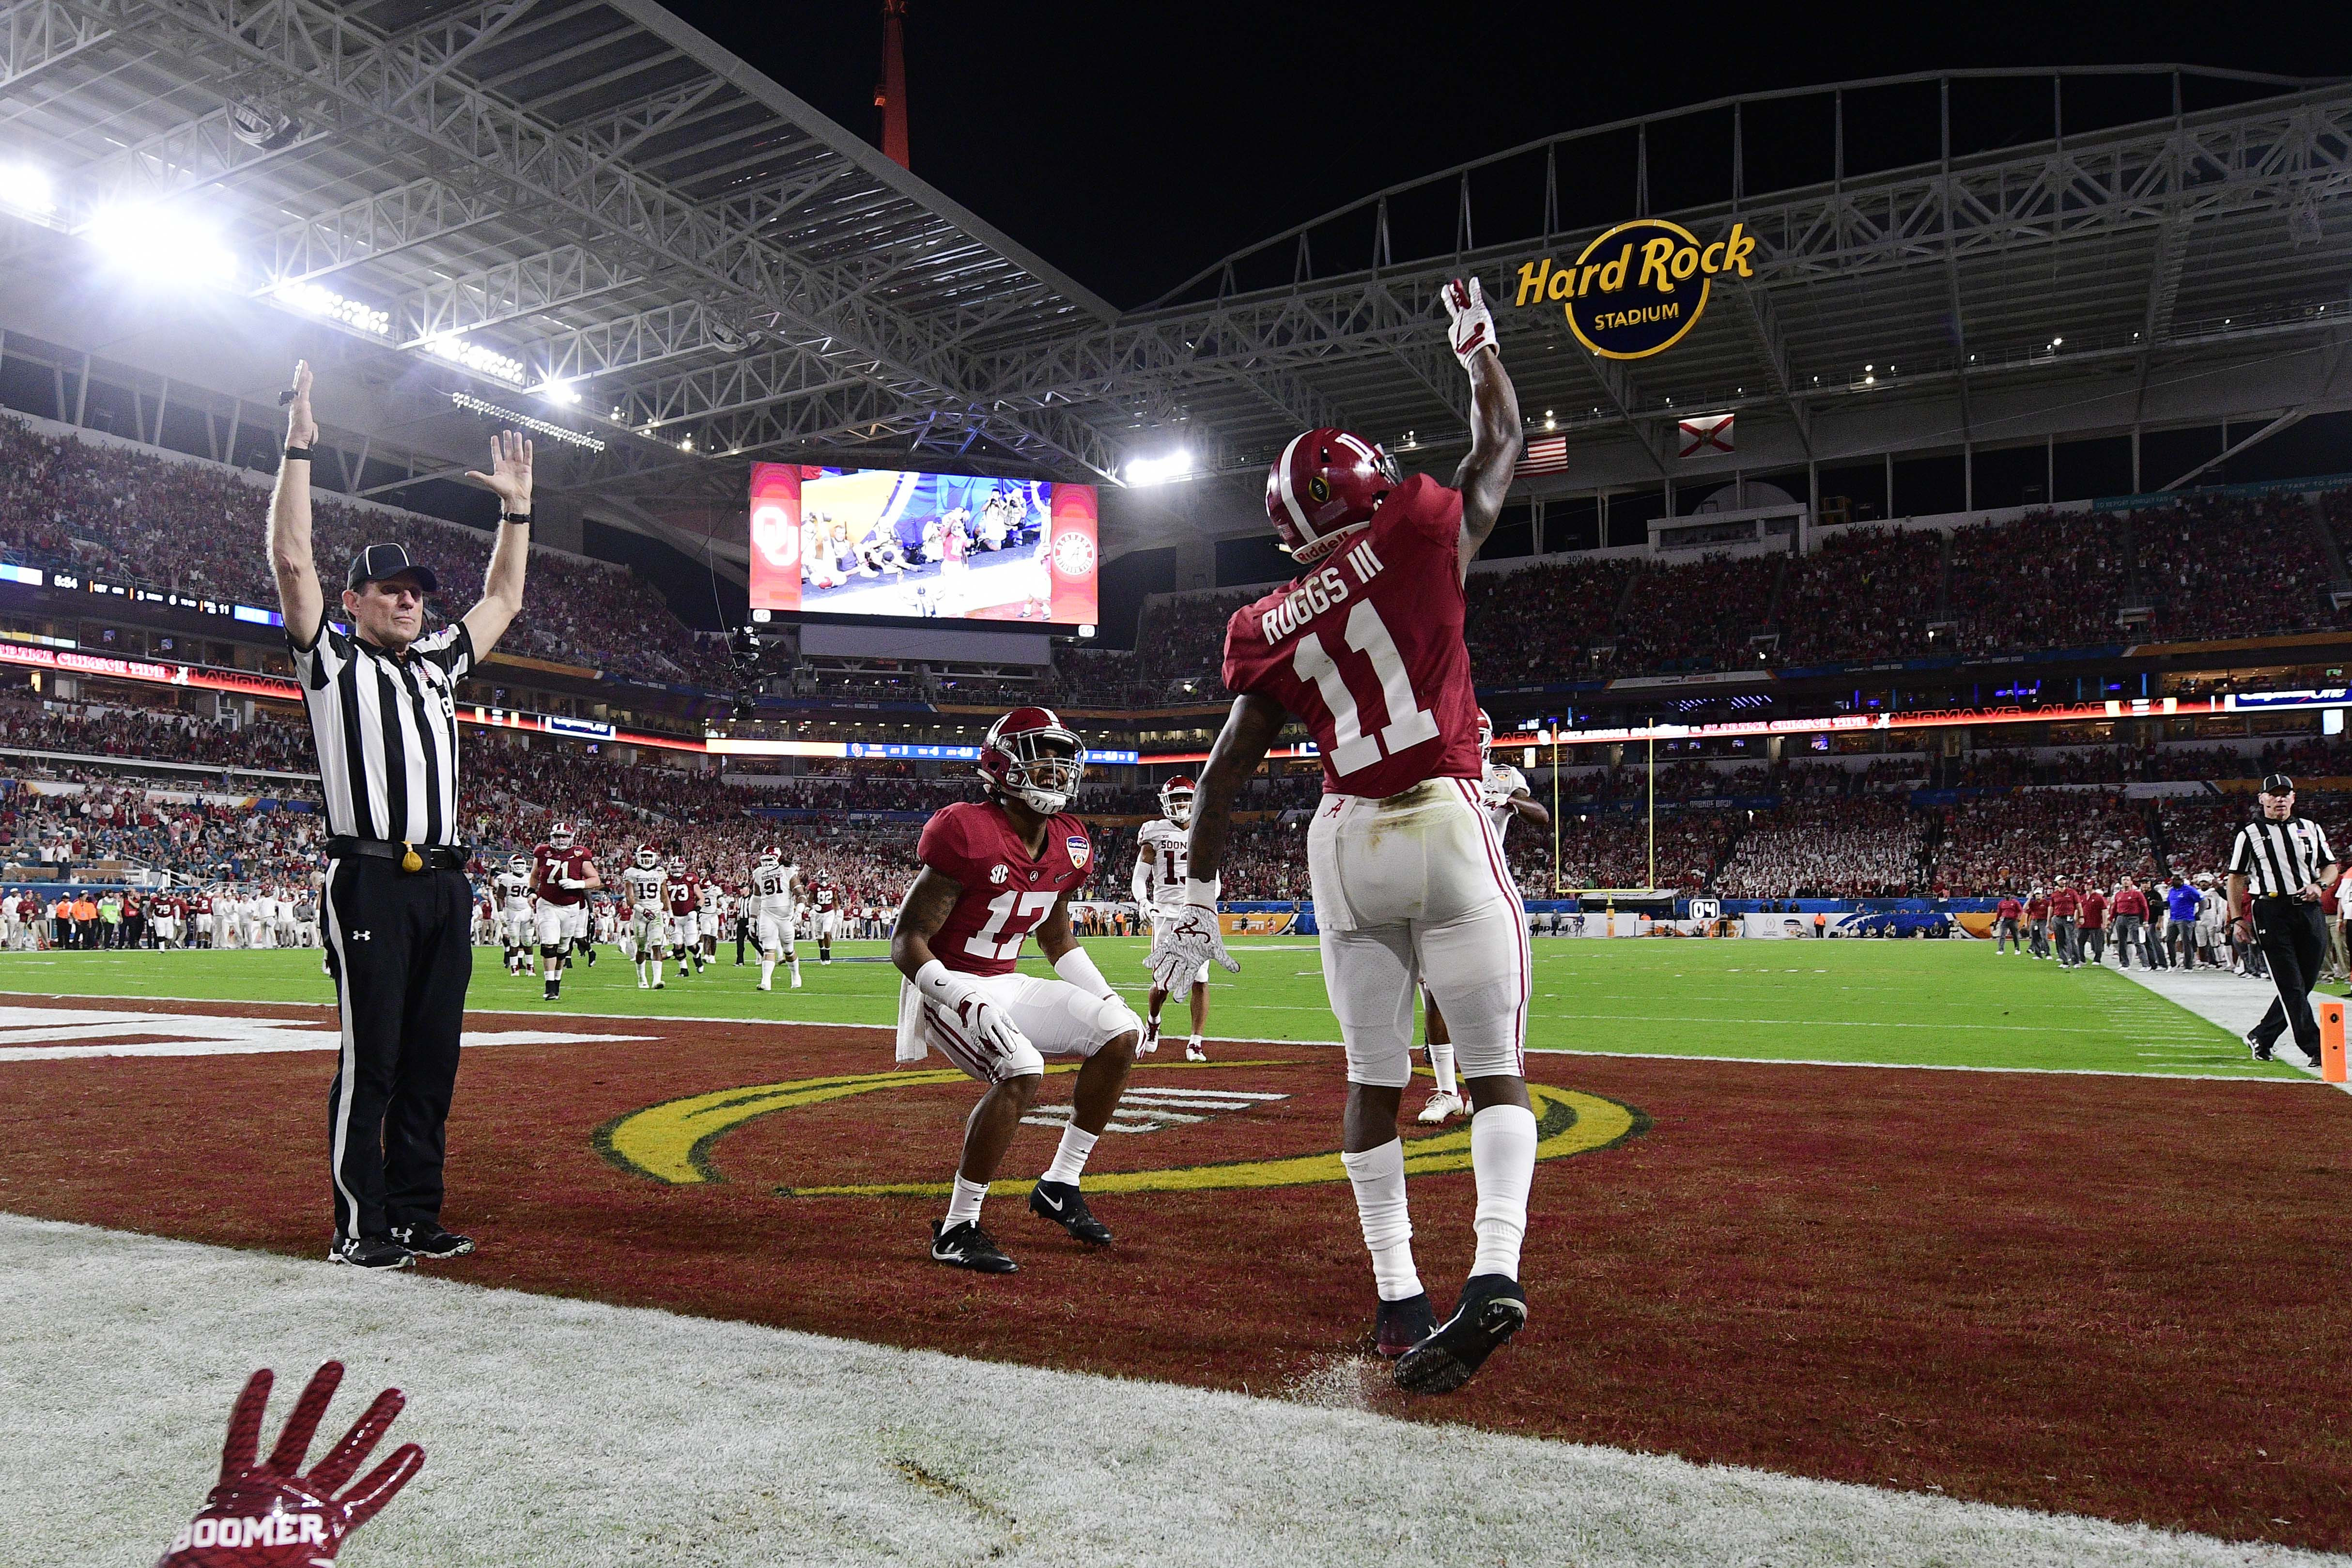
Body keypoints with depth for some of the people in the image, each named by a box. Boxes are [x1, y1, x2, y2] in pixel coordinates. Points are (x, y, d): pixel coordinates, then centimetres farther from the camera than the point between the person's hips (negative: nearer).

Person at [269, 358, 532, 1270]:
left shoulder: (439, 663, 22)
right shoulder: (333, 662, 6)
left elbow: (503, 601, 30)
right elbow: (291, 561, -5)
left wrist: (516, 506, 29)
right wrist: (299, 449, -6)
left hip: (446, 884, 6)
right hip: (370, 879, -6)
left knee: (432, 1058, 8)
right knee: (370, 1059, -5)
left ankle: (416, 1215, 15)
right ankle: (359, 1227, 3)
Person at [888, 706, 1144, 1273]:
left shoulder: (1066, 847, 3)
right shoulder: (967, 835, -22)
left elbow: (1057, 938, 19)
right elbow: (907, 942, -21)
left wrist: (1106, 996, 7)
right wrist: (971, 1005, -32)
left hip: (1007, 987, 8)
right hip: (949, 988, -8)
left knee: (1121, 1033, -1)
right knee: (1022, 1071, -31)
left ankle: (1060, 1185, 9)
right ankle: (957, 1231, -16)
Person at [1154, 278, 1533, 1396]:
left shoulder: (1267, 628, 8)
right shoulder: (1417, 537, 1)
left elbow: (1228, 765, 6)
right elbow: (1501, 444, 17)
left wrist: (1198, 892, 11)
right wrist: (1475, 340, 33)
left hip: (1346, 842, 3)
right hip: (1443, 825, -3)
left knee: (1373, 1081, 12)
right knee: (1496, 1072, 2)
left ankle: (1397, 1298, 16)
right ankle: (1494, 1269, -16)